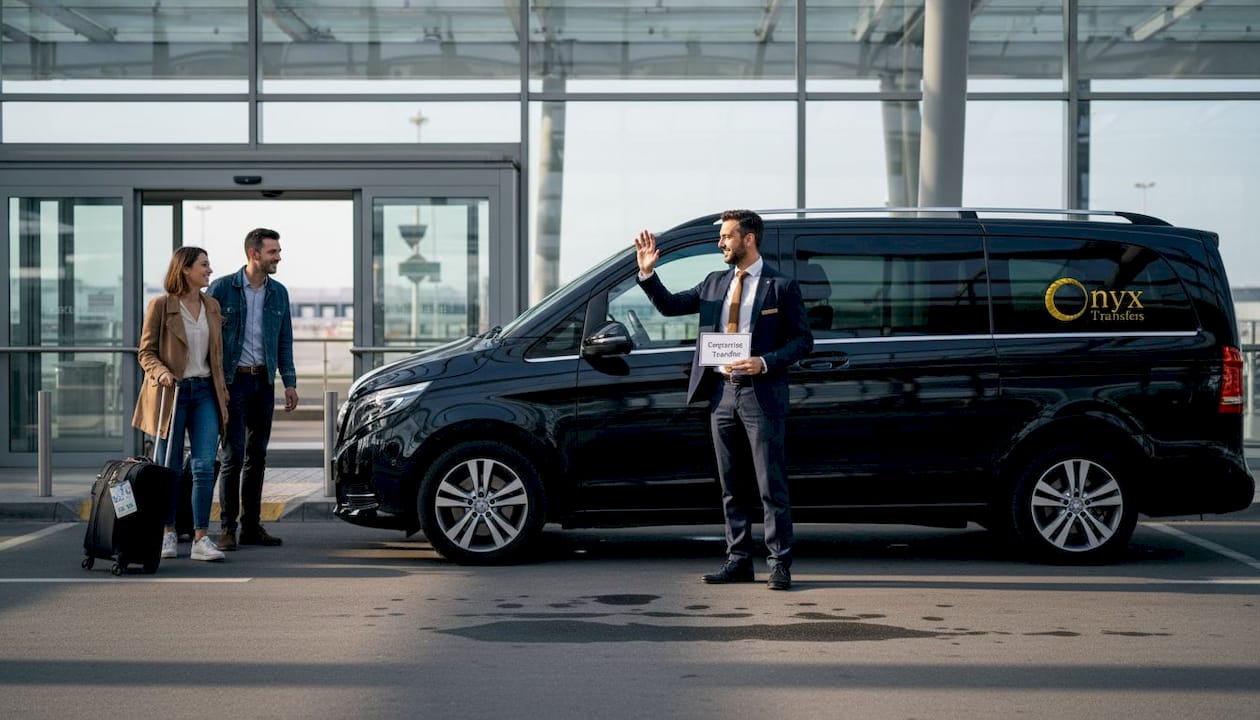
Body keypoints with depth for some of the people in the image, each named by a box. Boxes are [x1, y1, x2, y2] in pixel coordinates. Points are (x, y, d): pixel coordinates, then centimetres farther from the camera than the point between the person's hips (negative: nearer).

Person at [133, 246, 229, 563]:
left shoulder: (212, 306, 12)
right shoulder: (160, 305, -4)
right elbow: (146, 351, -3)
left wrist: (222, 389, 13)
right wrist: (160, 372, -21)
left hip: (205, 392, 4)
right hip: (172, 393, -4)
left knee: (204, 466, -5)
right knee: (170, 469, 3)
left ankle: (201, 539, -5)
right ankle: (167, 534, 18)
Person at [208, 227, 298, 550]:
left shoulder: (278, 293, 8)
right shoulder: (222, 289, -6)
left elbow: (285, 341, 13)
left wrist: (289, 382, 6)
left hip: (264, 381, 5)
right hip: (233, 381, -5)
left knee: (257, 456, 8)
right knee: (232, 455, -6)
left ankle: (252, 525, 13)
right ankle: (227, 527, -1)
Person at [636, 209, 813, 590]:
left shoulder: (781, 286, -2)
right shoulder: (715, 283, 14)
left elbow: (803, 340, -3)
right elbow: (670, 305, 13)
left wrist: (764, 363, -16)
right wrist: (648, 273, -1)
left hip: (761, 394, -6)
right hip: (722, 392, 6)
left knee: (771, 484, -5)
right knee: (731, 486, 9)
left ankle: (779, 564, -1)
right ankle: (738, 560, 16)